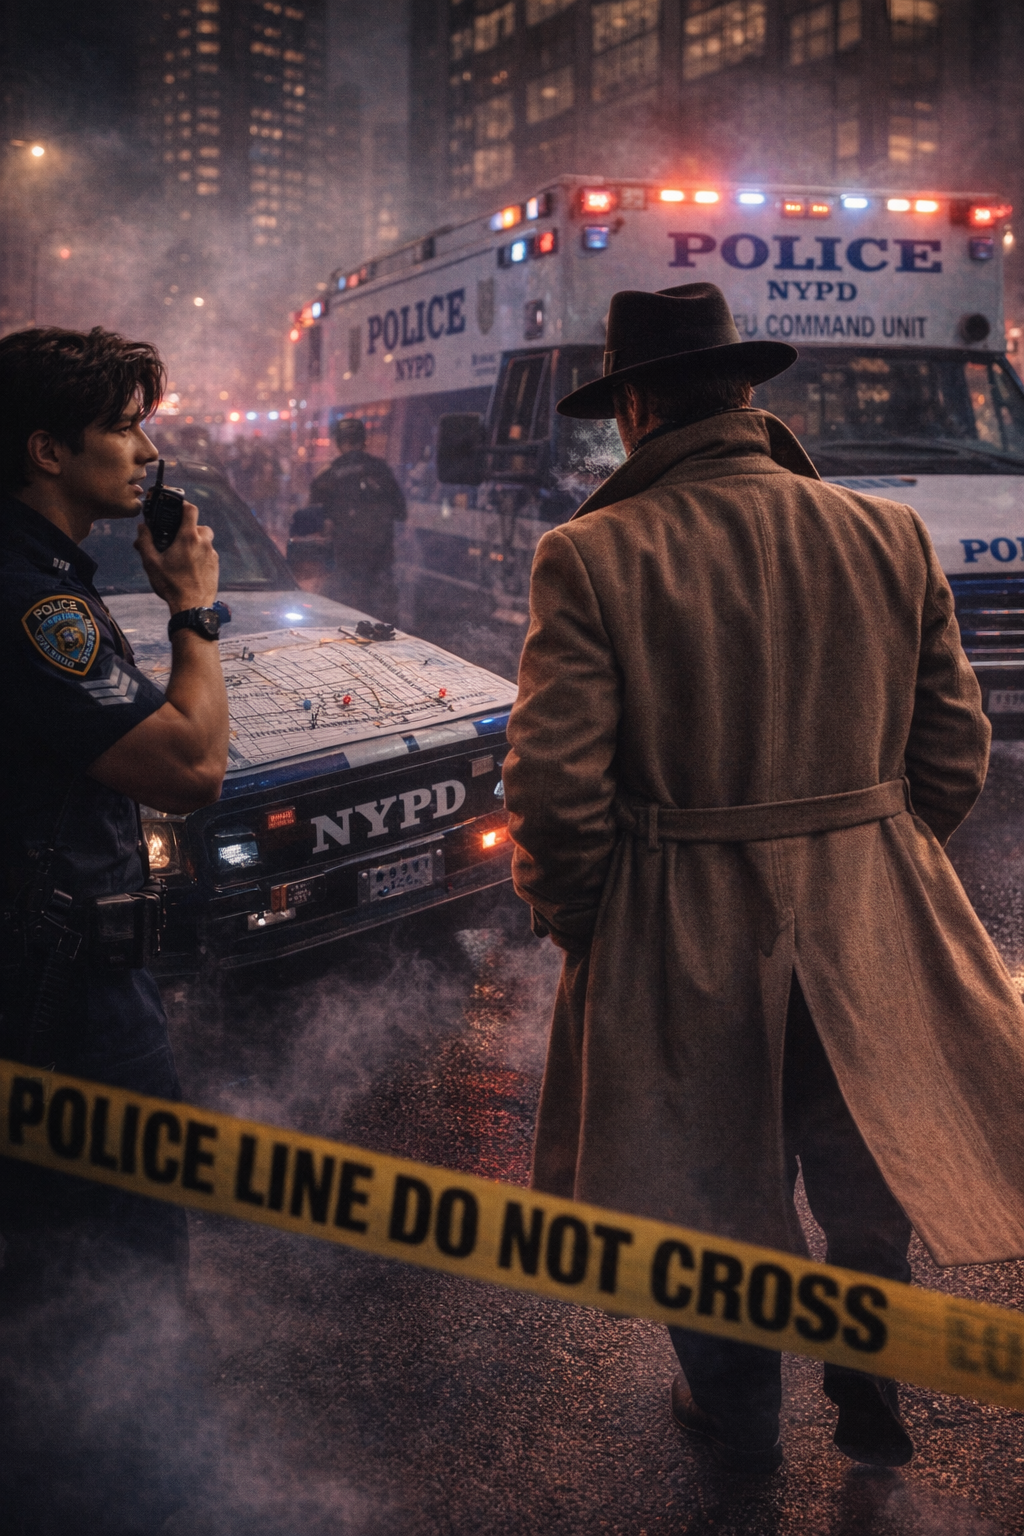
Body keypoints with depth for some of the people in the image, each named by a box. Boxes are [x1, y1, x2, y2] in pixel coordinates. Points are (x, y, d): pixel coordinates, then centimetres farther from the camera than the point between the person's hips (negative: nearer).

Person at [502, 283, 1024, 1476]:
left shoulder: (591, 558, -15)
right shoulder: (890, 537, -4)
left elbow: (555, 789, -16)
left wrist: (582, 928, 1)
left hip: (684, 947, -2)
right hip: (870, 933, 3)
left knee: (712, 1199, 20)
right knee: (865, 1188, 26)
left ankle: (736, 1417, 40)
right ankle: (869, 1395, 42)